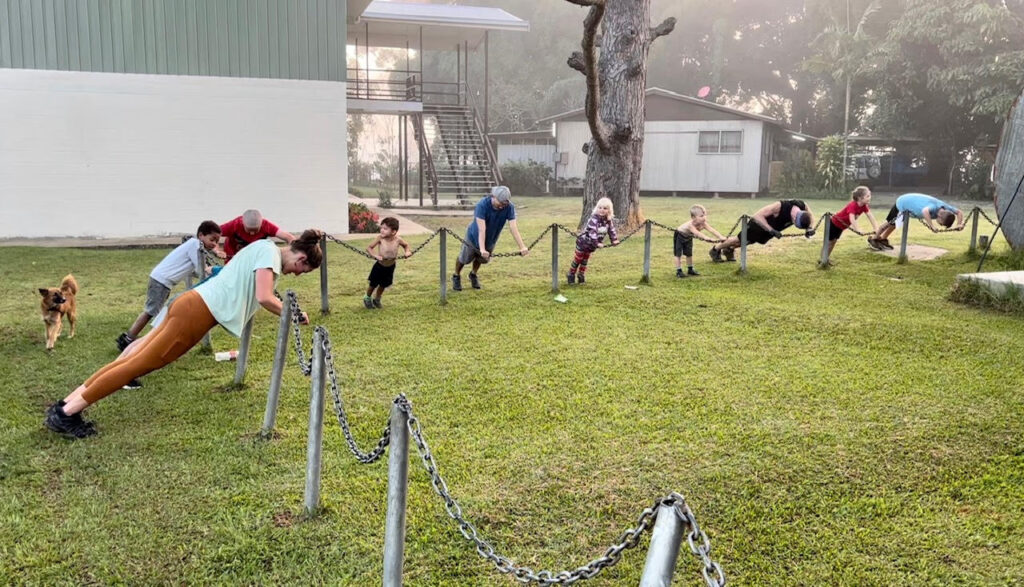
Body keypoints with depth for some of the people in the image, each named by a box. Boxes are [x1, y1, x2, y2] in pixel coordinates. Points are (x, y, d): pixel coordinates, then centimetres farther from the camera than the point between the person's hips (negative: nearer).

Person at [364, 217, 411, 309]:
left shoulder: (397, 239, -20)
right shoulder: (380, 238, -25)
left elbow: (406, 245, 2)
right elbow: (369, 248, -18)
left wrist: (407, 251, -17)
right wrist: (375, 255, -34)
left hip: (390, 267, 2)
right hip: (379, 266, -2)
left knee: (383, 284, 19)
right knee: (373, 284, 10)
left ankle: (377, 299, 45)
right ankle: (367, 298, 39)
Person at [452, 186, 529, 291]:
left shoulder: (509, 207, -27)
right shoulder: (482, 205, -37)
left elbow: (514, 228, -32)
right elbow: (481, 229, -44)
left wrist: (522, 247, -43)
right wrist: (482, 249, -54)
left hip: (491, 239, 3)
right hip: (474, 236, -3)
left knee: (482, 259, 24)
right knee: (464, 259, 15)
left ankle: (473, 274, 54)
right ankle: (456, 276, 44)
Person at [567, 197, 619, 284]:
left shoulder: (609, 220, -8)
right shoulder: (594, 219, -31)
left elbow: (611, 229, 4)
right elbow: (592, 232, -38)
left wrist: (614, 239, -7)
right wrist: (596, 243, -43)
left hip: (591, 245, 6)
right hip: (583, 241, -6)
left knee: (585, 261, 17)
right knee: (577, 259, 6)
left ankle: (581, 276, 29)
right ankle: (571, 275, 21)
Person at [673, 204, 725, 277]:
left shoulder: (703, 224, -24)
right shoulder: (690, 224, -43)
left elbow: (712, 230, -31)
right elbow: (696, 233, -57)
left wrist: (720, 237, -44)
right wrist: (706, 238, -70)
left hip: (688, 237, 7)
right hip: (679, 236, -6)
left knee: (689, 254, 12)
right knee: (678, 254, -7)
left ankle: (690, 269, 24)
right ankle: (679, 271, -1)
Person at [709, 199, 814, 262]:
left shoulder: (803, 206, -27)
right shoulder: (780, 206, -45)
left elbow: (811, 217, -3)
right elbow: (757, 215, -42)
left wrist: (809, 228, -22)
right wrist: (771, 230, -47)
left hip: (772, 228, 6)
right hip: (759, 223, -6)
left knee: (746, 241, 26)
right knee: (740, 240, 14)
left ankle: (730, 249, 53)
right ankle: (715, 249, 37)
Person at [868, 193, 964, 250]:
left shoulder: (945, 207, -19)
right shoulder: (934, 206, -42)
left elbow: (959, 212, -5)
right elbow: (925, 211, -66)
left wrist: (959, 224, -21)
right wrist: (931, 226, -63)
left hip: (909, 201, 7)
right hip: (903, 202, -7)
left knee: (894, 224, 24)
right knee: (890, 223, 10)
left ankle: (883, 239, 42)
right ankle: (873, 239, 27)